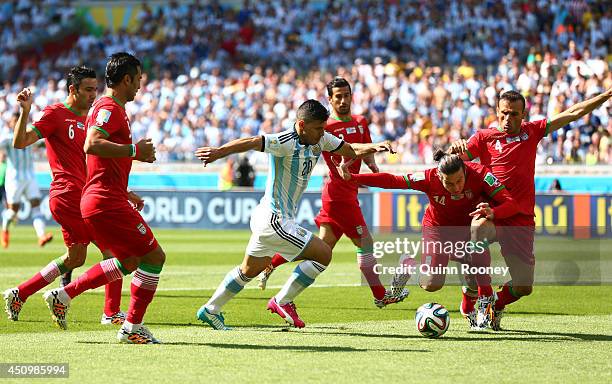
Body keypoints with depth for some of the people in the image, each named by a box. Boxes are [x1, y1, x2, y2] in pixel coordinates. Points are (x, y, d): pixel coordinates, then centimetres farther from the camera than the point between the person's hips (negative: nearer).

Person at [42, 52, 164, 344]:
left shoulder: (107, 108, 20)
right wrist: (134, 150, -23)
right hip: (107, 202, -11)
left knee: (129, 262, 20)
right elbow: (92, 145, -29)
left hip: (97, 200, 11)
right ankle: (132, 328, -2)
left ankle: (63, 295, 18)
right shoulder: (110, 108, -12)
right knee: (154, 256, -6)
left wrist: (128, 195, 28)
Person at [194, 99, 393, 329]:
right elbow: (252, 142, -34)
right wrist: (219, 152, -48)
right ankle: (282, 301, 2)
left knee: (250, 270, 22)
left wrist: (374, 148, -8)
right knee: (323, 254, -7)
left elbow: (351, 151, 12)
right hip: (274, 220, -10)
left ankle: (210, 310, 31)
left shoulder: (320, 139, 4)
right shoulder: (285, 142, -22)